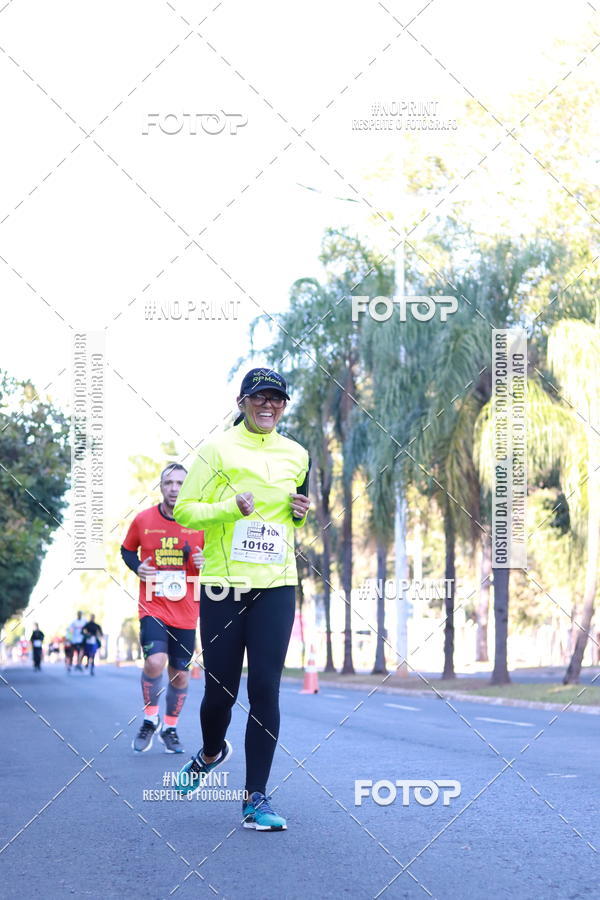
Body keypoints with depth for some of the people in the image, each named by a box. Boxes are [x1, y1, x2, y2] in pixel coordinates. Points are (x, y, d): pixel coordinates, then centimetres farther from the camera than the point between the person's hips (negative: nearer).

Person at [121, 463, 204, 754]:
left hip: (186, 612, 2)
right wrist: (137, 567, -6)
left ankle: (170, 728, 29)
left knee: (180, 674, 8)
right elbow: (126, 550, 14)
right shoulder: (142, 520, -1)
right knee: (155, 661, -22)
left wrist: (206, 561, -12)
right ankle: (150, 719, 2)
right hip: (152, 607, -2)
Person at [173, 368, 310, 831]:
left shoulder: (297, 455, 11)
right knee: (221, 689, 3)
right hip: (223, 584, -2)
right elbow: (184, 510, -3)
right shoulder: (218, 450, -2)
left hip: (276, 586, 2)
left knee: (265, 689, -6)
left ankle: (257, 798, 1)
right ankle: (212, 752, 38)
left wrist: (302, 511, 3)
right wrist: (231, 507, -18)